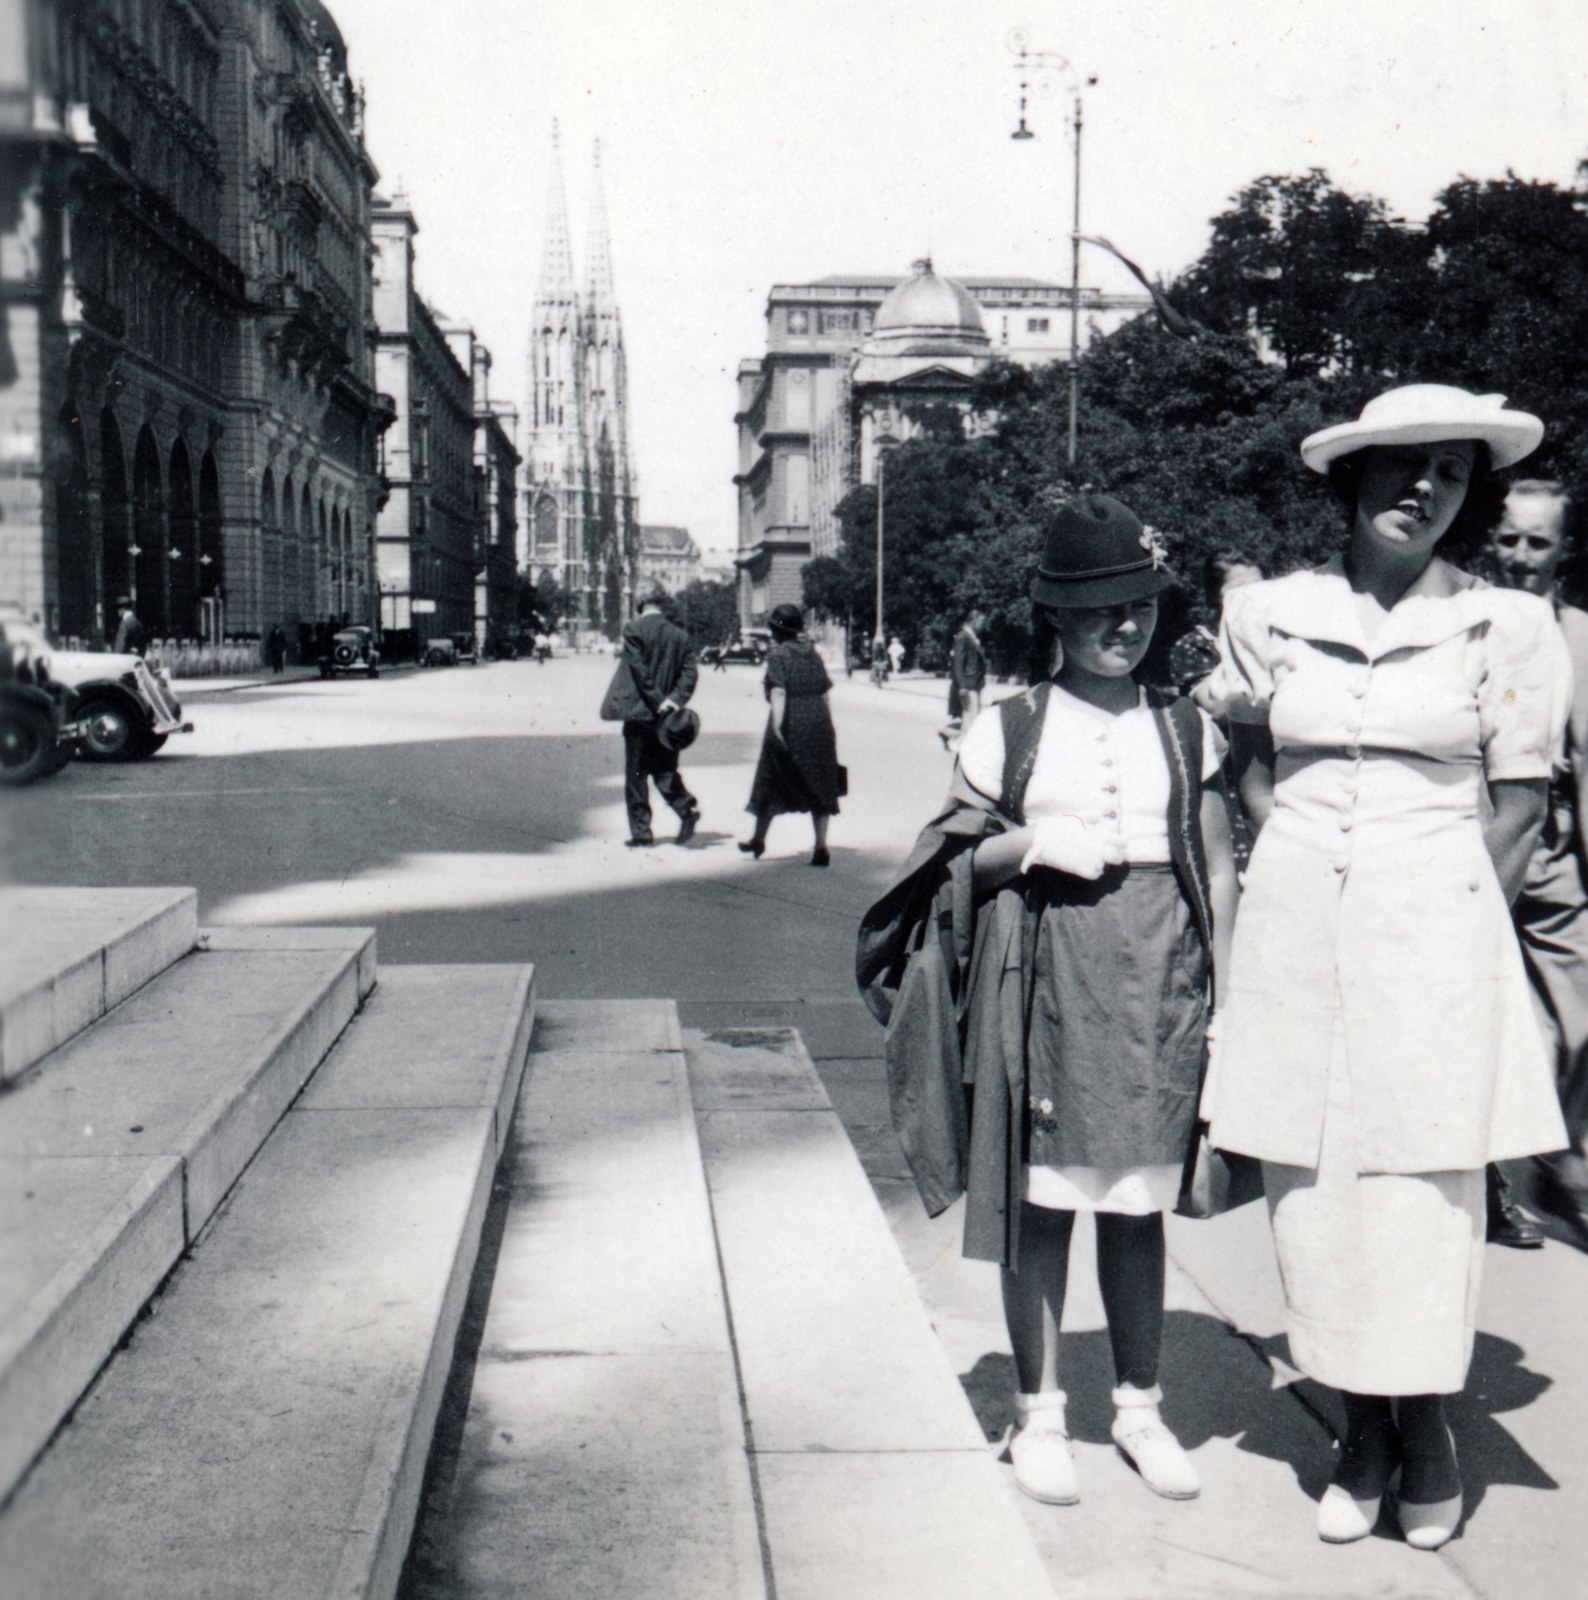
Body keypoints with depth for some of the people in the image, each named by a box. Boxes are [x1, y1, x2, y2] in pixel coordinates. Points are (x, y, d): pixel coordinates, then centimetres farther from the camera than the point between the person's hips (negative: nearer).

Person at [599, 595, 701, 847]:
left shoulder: (634, 631, -7)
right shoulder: (680, 635, 7)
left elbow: (639, 669, -14)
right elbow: (689, 672, -1)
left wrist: (657, 701, -11)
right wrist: (675, 699, -8)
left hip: (640, 712, -4)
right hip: (668, 716, 4)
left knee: (636, 774, 3)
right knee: (665, 770, 14)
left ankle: (641, 831, 4)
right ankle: (687, 808, -9)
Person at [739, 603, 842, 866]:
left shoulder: (779, 654, -6)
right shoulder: (812, 652, 12)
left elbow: (778, 692, -17)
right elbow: (824, 690, 12)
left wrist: (776, 726, -20)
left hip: (791, 725, -5)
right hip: (819, 722, 5)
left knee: (773, 782, 9)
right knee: (819, 785, 6)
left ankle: (758, 839, 22)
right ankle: (821, 846, 1)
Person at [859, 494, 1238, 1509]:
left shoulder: (1186, 730, 7)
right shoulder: (1009, 729, 2)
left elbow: (1219, 870, 9)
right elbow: (955, 861, 6)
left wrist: (1218, 986, 0)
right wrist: (1029, 843, -12)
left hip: (1158, 988, 2)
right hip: (1043, 985, -1)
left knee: (1140, 1206, 10)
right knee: (1040, 1200, 5)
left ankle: (1141, 1406, 25)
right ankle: (1040, 1413, 19)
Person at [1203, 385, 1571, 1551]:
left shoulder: (1508, 627, 0)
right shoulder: (1270, 614, 6)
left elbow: (1522, 800, 2)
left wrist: (1461, 924, -4)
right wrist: (1287, 843, 4)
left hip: (1434, 921, -2)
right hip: (1296, 920, 2)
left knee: (1425, 1180, 0)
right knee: (1309, 1178, 4)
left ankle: (1427, 1425, 19)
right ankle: (1362, 1430, 18)